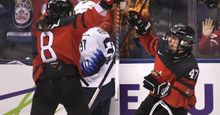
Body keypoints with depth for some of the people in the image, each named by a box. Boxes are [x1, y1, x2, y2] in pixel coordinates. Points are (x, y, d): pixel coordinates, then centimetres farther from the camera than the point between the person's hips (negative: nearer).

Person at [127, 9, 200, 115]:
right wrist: (142, 28, 2)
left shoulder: (190, 67, -30)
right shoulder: (163, 45, -11)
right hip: (157, 96, 7)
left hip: (176, 105, -7)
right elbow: (150, 44, 16)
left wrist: (162, 88, -45)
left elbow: (180, 99, -32)